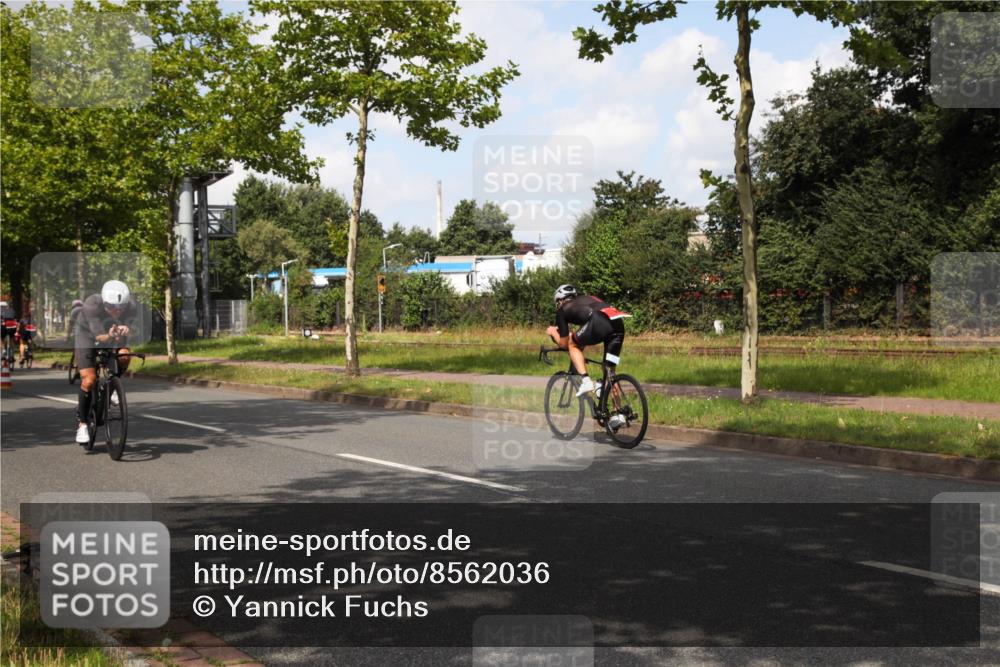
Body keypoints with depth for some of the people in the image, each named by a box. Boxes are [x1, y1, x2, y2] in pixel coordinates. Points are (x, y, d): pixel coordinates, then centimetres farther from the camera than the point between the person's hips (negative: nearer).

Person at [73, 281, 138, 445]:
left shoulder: (132, 306, -30)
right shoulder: (92, 305, -37)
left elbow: (128, 329, -35)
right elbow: (99, 336, -40)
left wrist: (124, 331, -59)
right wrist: (109, 336, -62)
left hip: (112, 337, 3)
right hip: (87, 334, -3)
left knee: (124, 356, -29)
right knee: (89, 380, -17)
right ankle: (82, 423, 0)